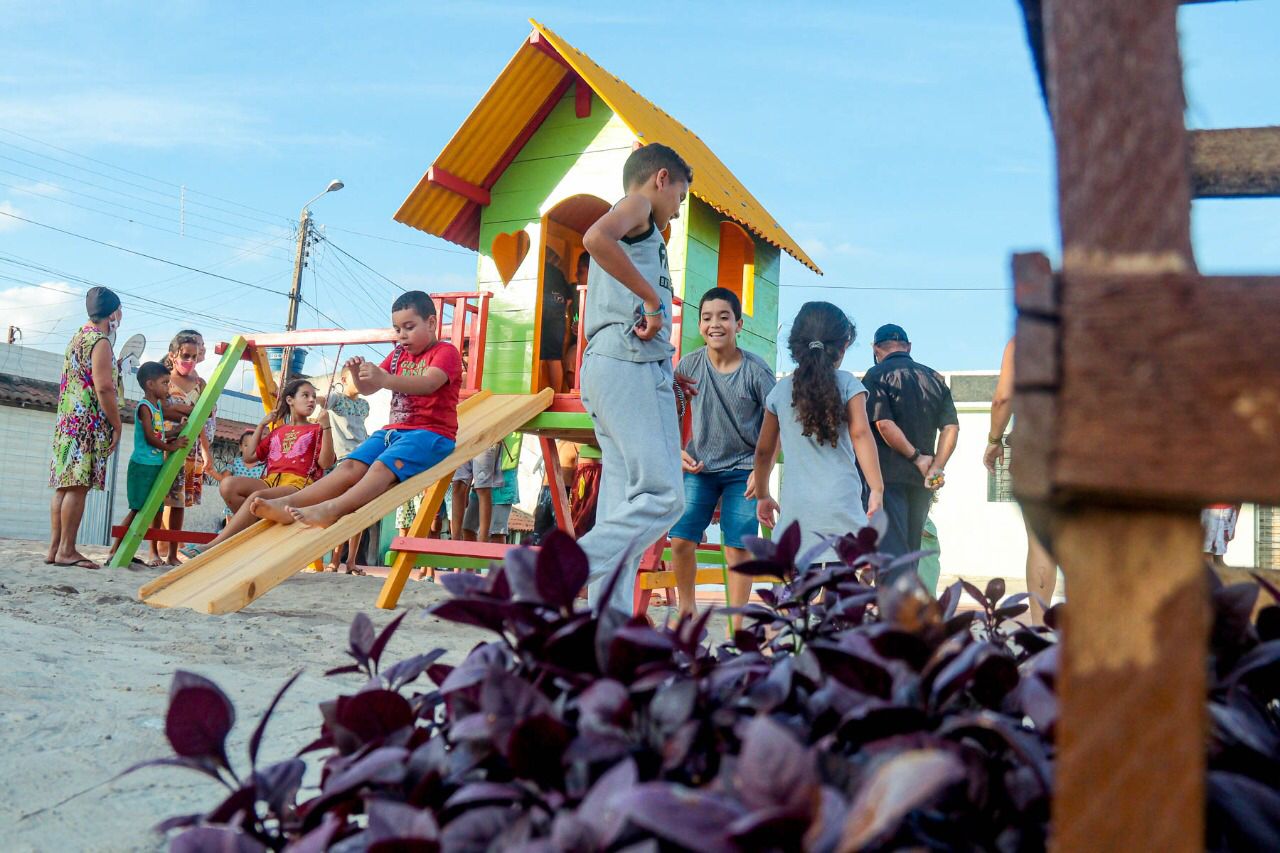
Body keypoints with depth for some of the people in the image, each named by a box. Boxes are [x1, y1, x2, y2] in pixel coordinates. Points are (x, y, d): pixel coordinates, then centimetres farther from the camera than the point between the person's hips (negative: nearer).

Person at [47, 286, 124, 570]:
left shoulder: (80, 335, 19)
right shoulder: (100, 342, -10)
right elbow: (104, 389, -17)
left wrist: (115, 367, 28)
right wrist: (117, 426, -12)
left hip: (67, 419, 10)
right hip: (88, 422, -10)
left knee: (64, 485, 8)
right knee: (78, 486, -9)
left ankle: (55, 548, 9)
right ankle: (67, 550, -10)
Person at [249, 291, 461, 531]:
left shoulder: (446, 352, -3)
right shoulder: (399, 354, 22)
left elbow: (428, 384, -24)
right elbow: (367, 389, 20)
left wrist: (384, 379, -40)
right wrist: (358, 374, -5)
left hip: (432, 433, -7)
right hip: (394, 430, 7)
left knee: (382, 466, -33)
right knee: (350, 466, -15)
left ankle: (332, 509, -55)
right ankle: (288, 503, -30)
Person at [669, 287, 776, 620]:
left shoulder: (756, 370, -13)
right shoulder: (689, 365, -8)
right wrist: (677, 451, -8)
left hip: (743, 470, -2)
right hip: (699, 468, 2)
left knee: (737, 548, -2)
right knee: (681, 540, -3)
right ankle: (687, 610, 18)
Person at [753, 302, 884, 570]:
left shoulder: (780, 390, 11)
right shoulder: (847, 384, 3)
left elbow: (764, 450, 17)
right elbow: (860, 434, -9)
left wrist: (762, 495, 29)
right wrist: (876, 489, -10)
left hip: (796, 505, 2)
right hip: (842, 502, -2)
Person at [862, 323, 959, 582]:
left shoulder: (877, 376, -3)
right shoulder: (934, 378, 13)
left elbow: (884, 424, -16)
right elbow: (951, 427, 2)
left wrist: (916, 458, -8)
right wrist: (937, 467, -7)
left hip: (887, 474, -5)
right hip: (921, 481, 6)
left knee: (891, 548, -9)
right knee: (910, 549, 14)